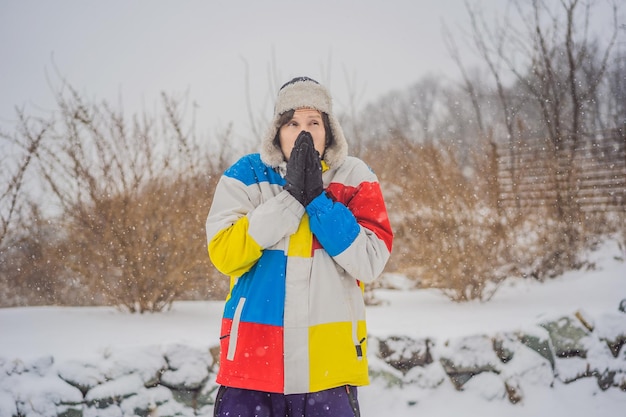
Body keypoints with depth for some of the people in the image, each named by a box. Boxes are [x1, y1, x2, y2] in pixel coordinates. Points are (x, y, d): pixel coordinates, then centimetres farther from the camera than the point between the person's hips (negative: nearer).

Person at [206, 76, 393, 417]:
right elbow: (224, 253, -9)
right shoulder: (246, 175, 3)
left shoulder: (353, 178, 3)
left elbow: (370, 262, -8)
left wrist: (316, 197, -13)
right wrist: (290, 195, -13)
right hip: (253, 358, 0)